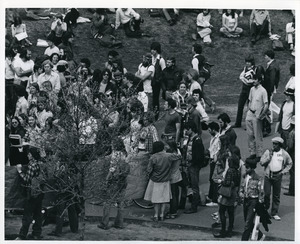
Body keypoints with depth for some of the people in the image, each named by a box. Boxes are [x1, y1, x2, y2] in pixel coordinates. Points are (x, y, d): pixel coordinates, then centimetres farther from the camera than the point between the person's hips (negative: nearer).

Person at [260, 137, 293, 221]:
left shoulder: (284, 154, -1)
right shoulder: (268, 152, -2)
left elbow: (290, 164, 14)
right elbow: (261, 162, -3)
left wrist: (283, 171, 1)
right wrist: (269, 157, -16)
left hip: (278, 177, 1)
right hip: (268, 176, -1)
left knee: (276, 196, 6)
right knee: (266, 193, -4)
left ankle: (274, 213, 16)